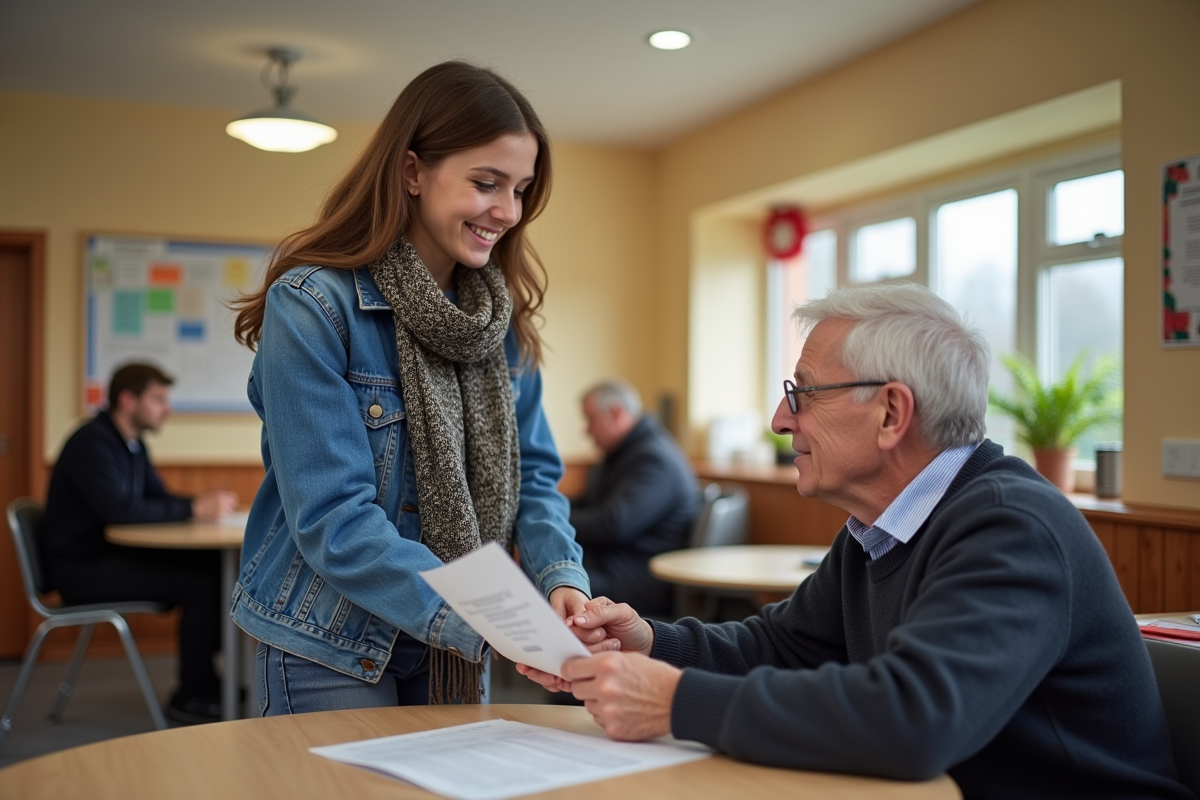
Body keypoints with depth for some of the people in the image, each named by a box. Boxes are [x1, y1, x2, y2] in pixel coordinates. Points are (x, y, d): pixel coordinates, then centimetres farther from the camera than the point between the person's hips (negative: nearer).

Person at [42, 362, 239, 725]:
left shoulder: (132, 444, 13)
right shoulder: (92, 443, -17)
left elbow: (159, 499, 16)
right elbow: (119, 509, -28)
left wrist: (205, 503, -5)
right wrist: (194, 508, -23)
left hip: (111, 555, 9)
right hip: (81, 568, -9)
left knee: (214, 568, -7)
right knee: (201, 585, -22)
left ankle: (208, 679, 1)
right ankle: (190, 698, -8)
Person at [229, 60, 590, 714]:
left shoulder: (502, 318, 2)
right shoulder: (310, 305, -18)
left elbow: (531, 472, 3)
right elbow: (331, 518, -23)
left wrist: (560, 578, -16)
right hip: (329, 652, -6)